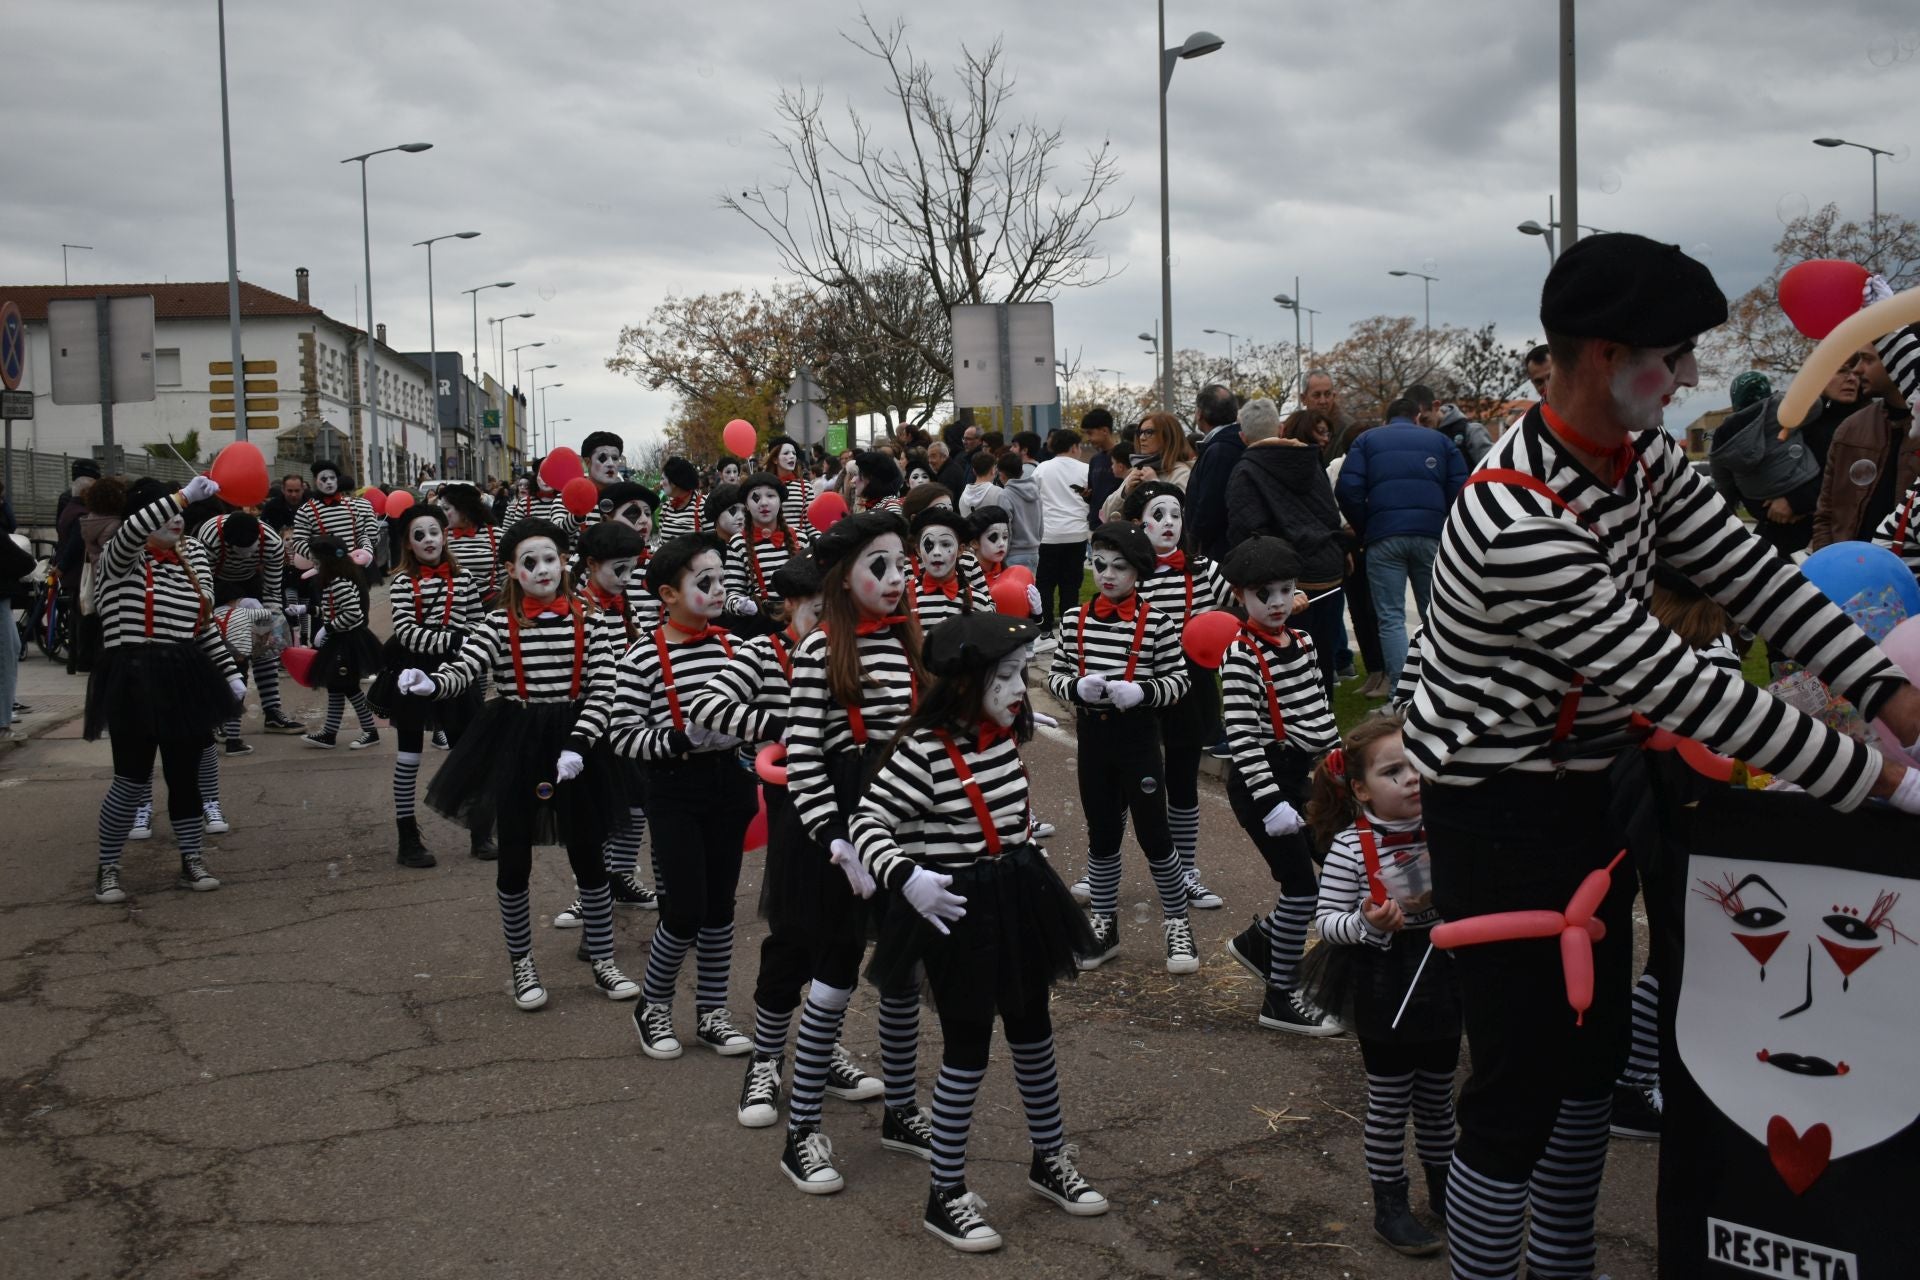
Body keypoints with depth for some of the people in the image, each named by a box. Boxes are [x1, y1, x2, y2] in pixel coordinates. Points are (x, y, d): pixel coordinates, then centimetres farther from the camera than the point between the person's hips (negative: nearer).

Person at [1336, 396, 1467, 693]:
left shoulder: (1367, 440, 15)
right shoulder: (1439, 440, 17)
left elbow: (1348, 490, 0)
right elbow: (1460, 489, 4)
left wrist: (1364, 529, 11)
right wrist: (1444, 527, 16)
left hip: (1384, 537, -1)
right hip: (1431, 536, 1)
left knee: (1391, 618, 0)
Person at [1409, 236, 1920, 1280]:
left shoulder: (1641, 455, -1)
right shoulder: (1519, 520, -31)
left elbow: (1749, 576, 1)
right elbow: (1677, 684, -29)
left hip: (1592, 782, 9)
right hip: (1501, 810, -9)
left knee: (1593, 1051, 20)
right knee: (1519, 1085, -2)